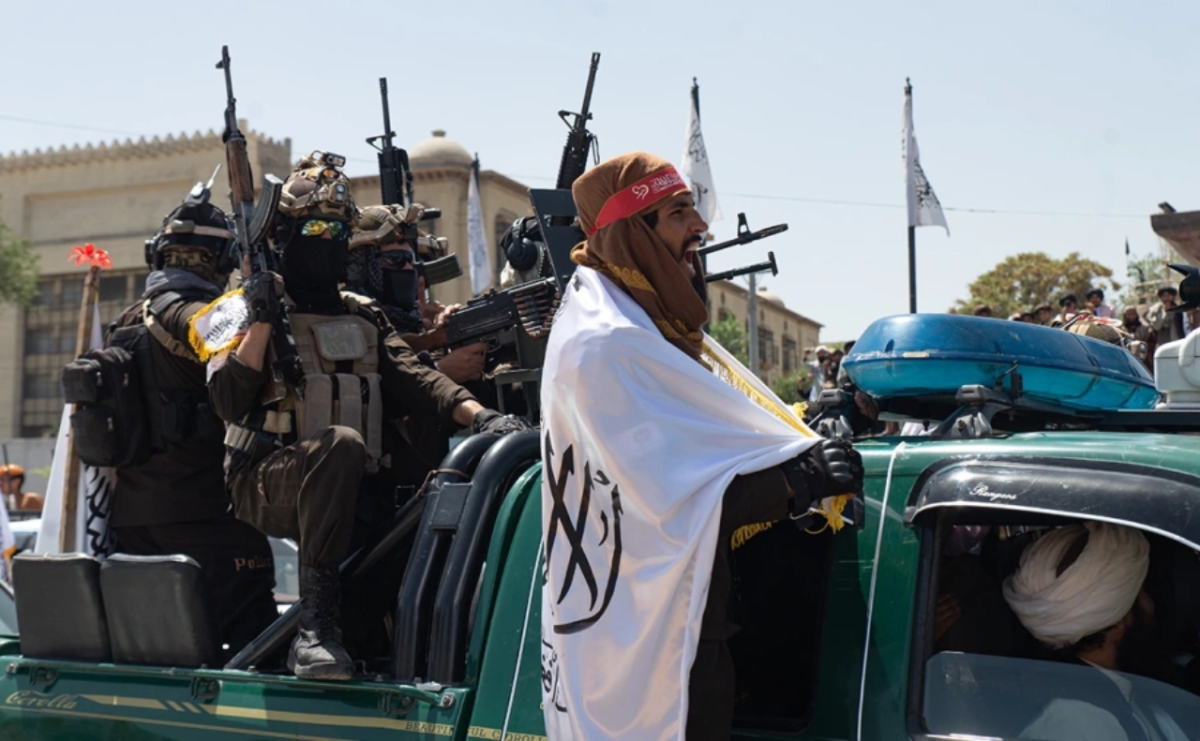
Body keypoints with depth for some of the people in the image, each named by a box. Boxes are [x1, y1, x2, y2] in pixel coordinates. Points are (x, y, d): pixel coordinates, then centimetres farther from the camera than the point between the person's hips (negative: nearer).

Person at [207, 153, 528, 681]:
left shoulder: (365, 317, 20)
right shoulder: (250, 307, 8)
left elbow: (412, 378, 2)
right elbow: (229, 402, -7)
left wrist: (476, 412, -16)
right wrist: (260, 322, -13)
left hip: (353, 494, 4)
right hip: (268, 486, -4)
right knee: (342, 444, -37)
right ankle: (315, 623, -36)